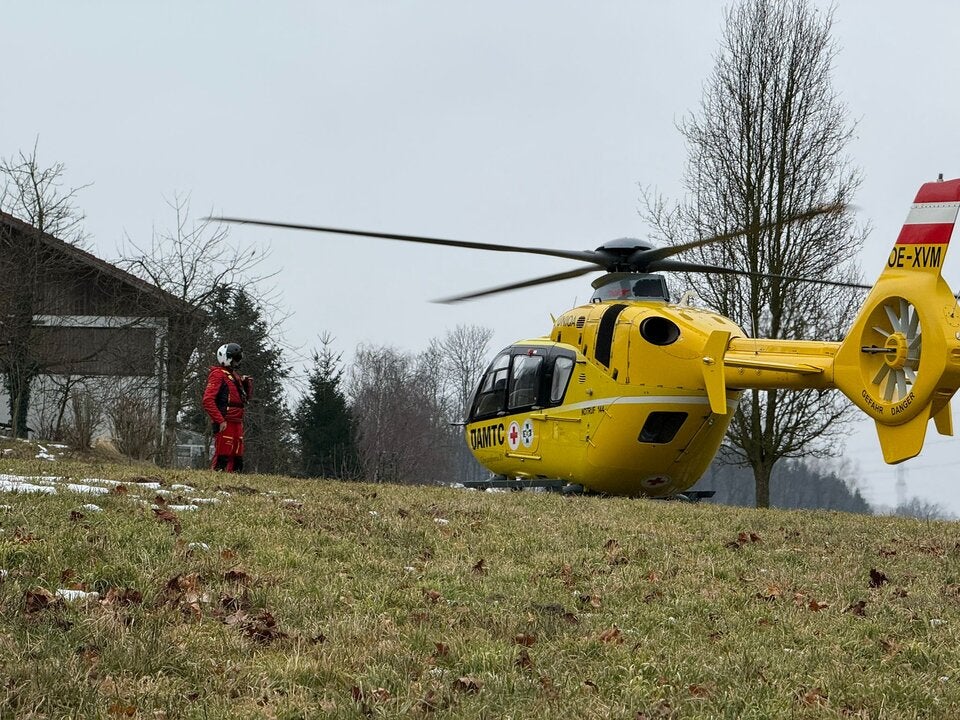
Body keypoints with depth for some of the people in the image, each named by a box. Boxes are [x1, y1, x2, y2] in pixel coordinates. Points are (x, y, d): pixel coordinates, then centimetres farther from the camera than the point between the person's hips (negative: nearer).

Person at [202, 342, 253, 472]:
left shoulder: (234, 375, 20)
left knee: (236, 459, 11)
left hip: (237, 422, 9)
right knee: (222, 457, -12)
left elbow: (245, 399, 27)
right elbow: (208, 400, -17)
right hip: (225, 424, -9)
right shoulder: (218, 374, -7)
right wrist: (220, 421, -21)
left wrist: (247, 384, 8)